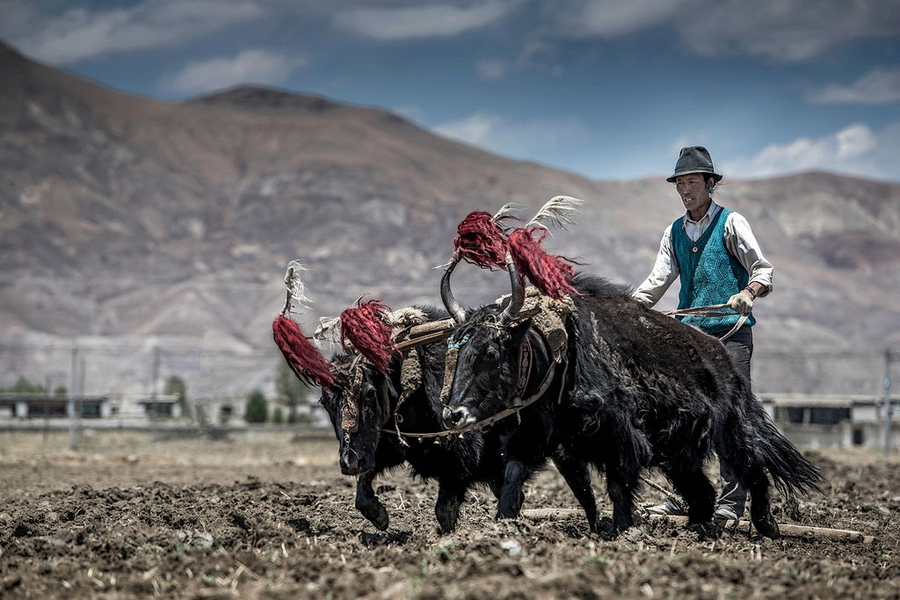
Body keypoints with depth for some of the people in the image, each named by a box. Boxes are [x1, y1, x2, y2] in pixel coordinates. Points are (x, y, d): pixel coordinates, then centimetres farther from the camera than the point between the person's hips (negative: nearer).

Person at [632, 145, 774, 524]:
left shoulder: (730, 223, 1)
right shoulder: (674, 232, 16)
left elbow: (762, 269, -4)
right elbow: (659, 280, 11)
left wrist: (748, 292, -26)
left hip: (729, 333, -5)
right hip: (689, 334, 5)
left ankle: (731, 502, -6)